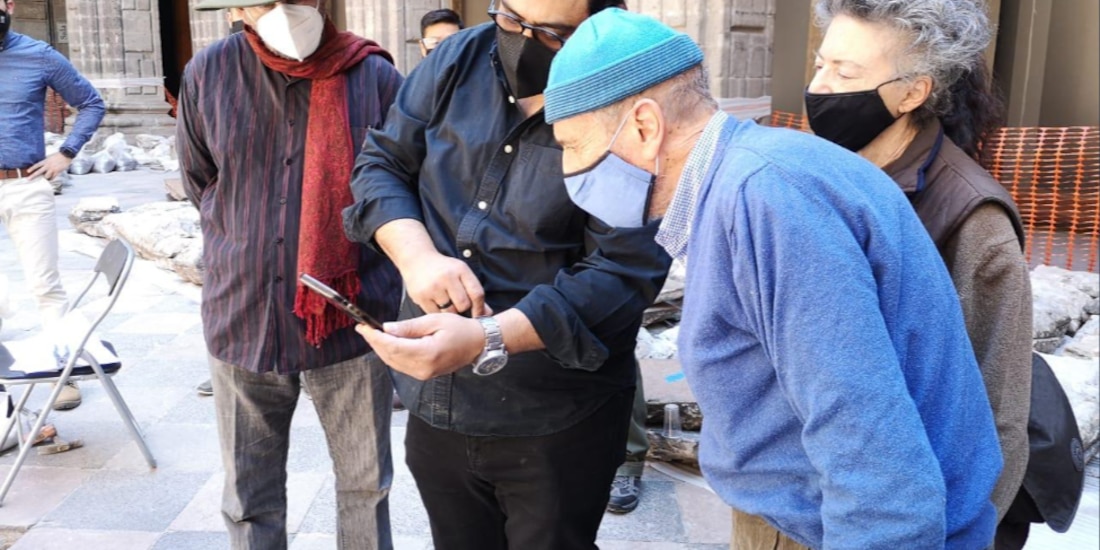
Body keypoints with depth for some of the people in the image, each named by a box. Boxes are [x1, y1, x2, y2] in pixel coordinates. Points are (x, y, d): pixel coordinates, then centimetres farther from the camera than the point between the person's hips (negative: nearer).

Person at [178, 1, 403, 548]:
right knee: (249, 493, 15)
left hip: (350, 317, -1)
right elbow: (198, 183, 13)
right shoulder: (207, 73, 0)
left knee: (365, 483, 13)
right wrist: (247, 245, 11)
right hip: (242, 318, 2)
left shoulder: (375, 76, -6)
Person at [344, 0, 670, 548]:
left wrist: (484, 341, -33)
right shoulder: (458, 61, -1)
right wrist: (416, 254, -14)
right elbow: (382, 163, 6)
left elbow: (622, 273, -23)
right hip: (435, 399, 5)